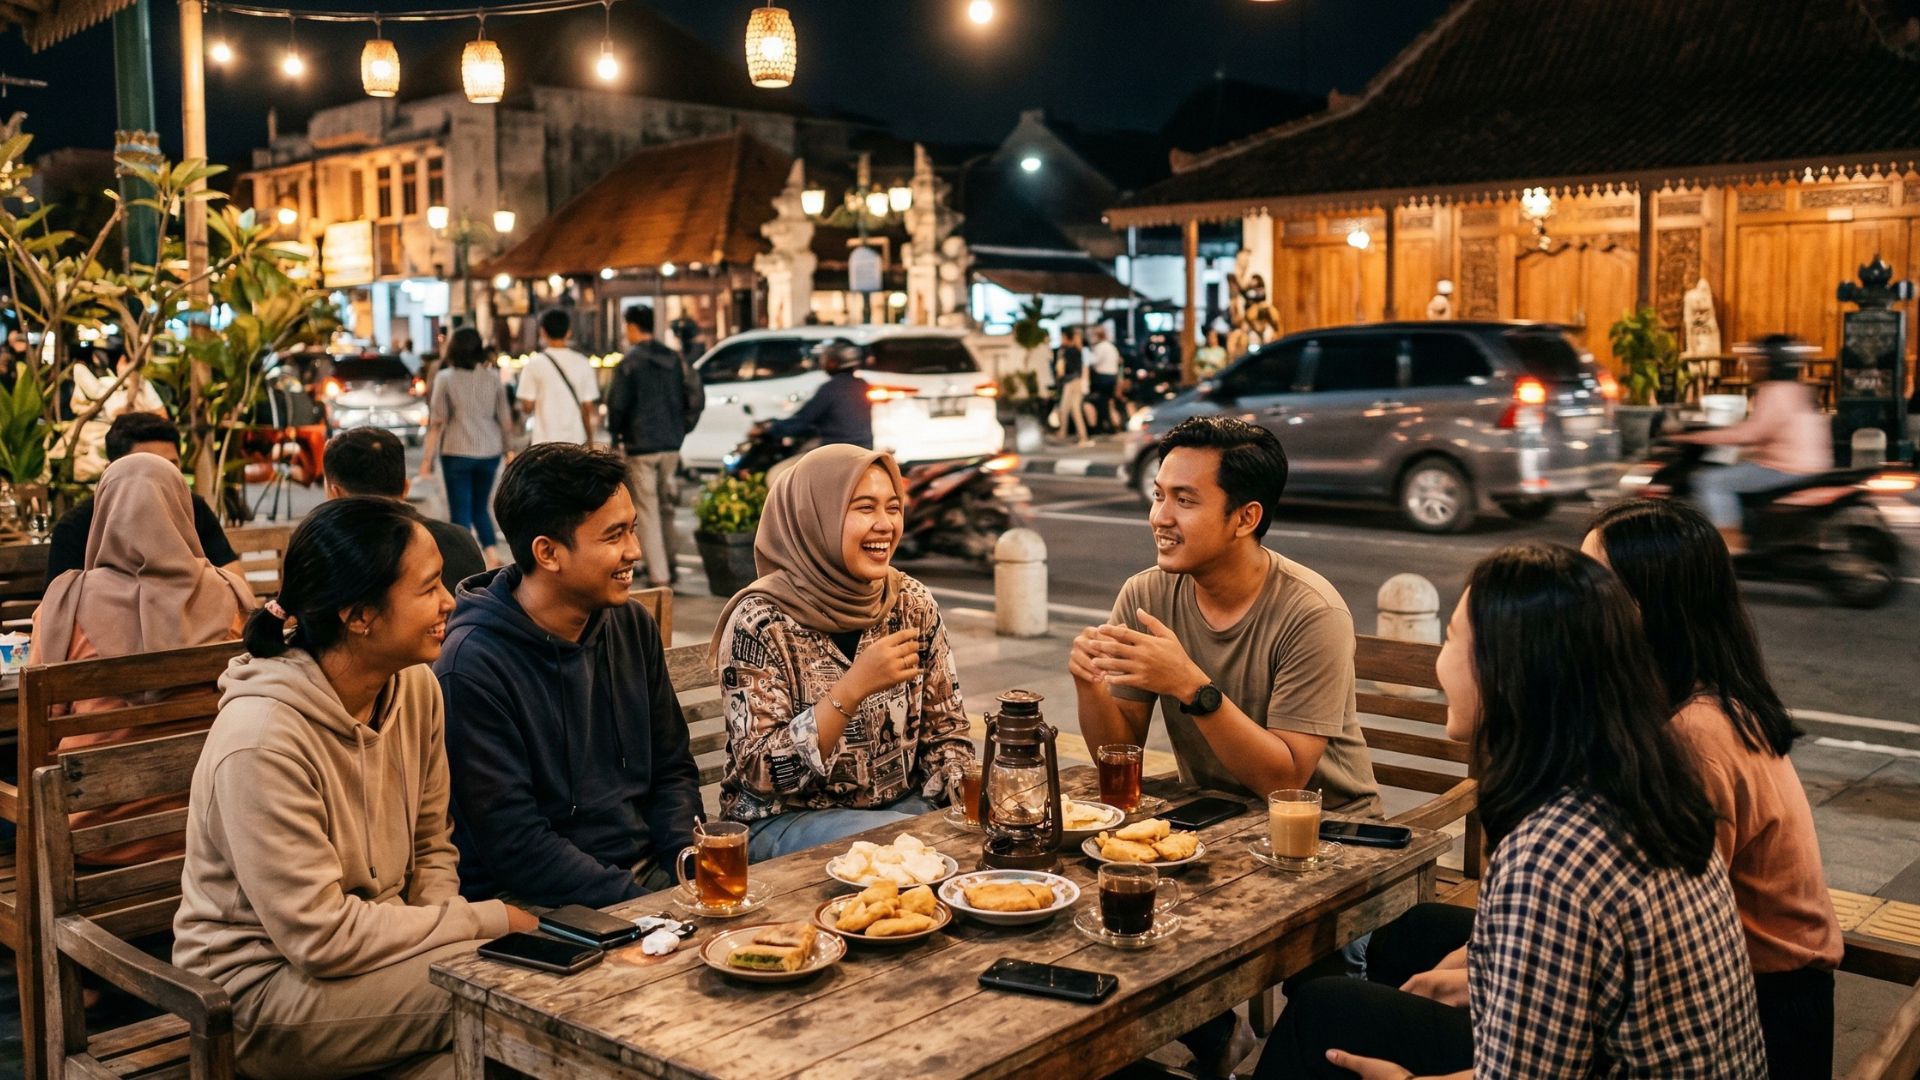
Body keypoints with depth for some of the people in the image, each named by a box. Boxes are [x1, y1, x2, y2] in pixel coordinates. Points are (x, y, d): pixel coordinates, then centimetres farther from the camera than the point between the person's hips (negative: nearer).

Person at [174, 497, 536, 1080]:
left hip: (370, 948, 7)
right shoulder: (262, 741, -24)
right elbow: (323, 937, -23)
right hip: (261, 991, -7)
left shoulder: (415, 687, -2)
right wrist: (486, 921, -18)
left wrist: (439, 922, -12)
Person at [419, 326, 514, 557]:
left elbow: (437, 422, -7)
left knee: (460, 512, 5)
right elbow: (506, 419, 3)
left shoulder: (445, 378, -5)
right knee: (480, 508, 17)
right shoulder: (493, 377, 2)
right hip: (489, 451, 3)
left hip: (457, 453, -3)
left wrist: (427, 457, -3)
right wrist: (508, 447, 15)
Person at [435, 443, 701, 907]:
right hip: (537, 904, -6)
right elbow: (513, 844, -16)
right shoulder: (473, 667, -15)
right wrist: (643, 904, -21)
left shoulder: (632, 625, 7)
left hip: (651, 876, 7)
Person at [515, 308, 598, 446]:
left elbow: (527, 407, -4)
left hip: (544, 441, -2)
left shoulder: (534, 364, -5)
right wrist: (589, 440, 14)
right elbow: (588, 408, 4)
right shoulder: (583, 364, 1)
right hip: (576, 440, 2)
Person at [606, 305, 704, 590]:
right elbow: (696, 398, 4)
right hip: (671, 445, 5)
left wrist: (615, 435, 5)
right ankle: (668, 568, 25)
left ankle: (659, 576, -5)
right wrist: (681, 429, 13)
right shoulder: (675, 360, 6)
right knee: (666, 507, 17)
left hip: (640, 446, -5)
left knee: (647, 512, -2)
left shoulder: (629, 363, -10)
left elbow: (617, 404, -11)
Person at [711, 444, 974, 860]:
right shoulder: (761, 621, -15)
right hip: (785, 820, -6)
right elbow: (762, 772, -19)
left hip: (903, 804, 6)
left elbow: (945, 731, 7)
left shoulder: (912, 603, 0)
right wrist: (853, 687, -29)